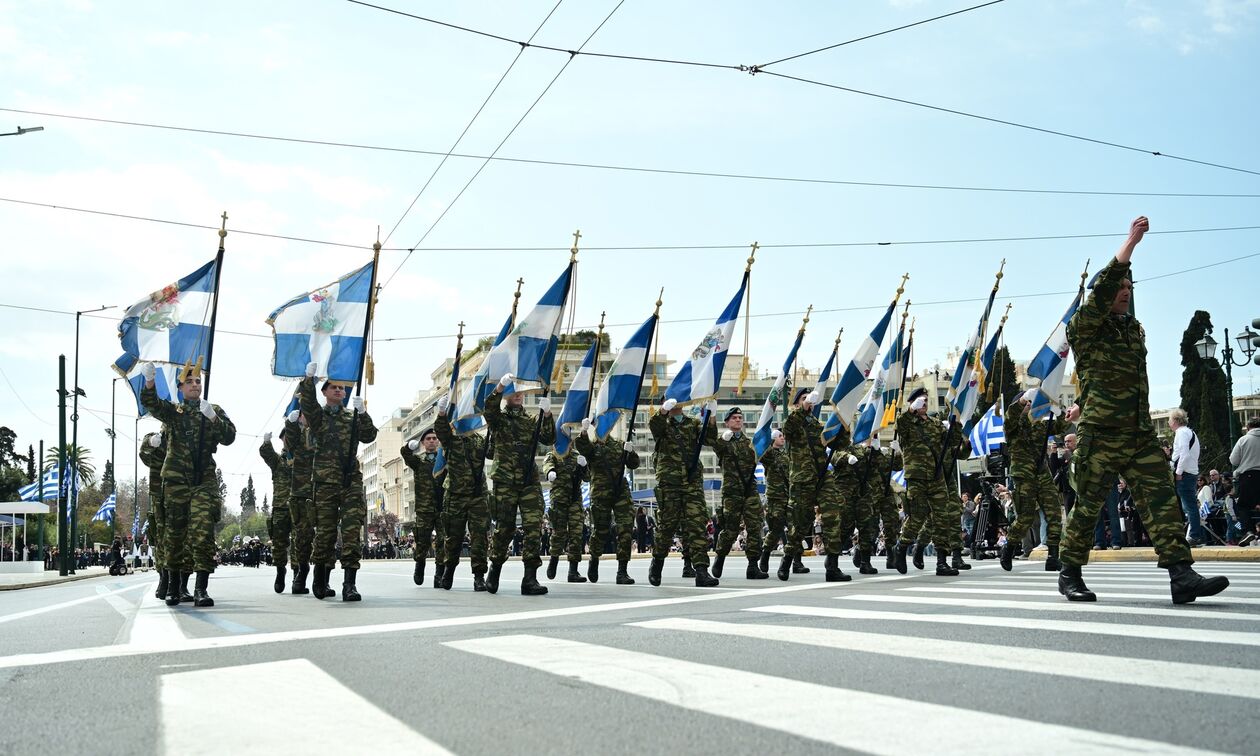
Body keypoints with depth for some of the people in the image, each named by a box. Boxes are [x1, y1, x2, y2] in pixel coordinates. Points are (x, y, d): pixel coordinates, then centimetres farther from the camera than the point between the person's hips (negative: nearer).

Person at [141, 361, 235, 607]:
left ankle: (201, 589, -15)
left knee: (203, 532, -12)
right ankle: (174, 585, 17)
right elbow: (150, 403, -8)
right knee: (175, 532, 5)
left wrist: (213, 418, -15)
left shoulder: (215, 411, 15)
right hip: (176, 481, 1)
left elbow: (229, 437, 2)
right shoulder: (172, 410, 12)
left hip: (205, 481, 0)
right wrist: (149, 382, -29)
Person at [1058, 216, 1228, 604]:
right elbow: (1102, 290, -18)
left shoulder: (1135, 328, 19)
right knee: (1087, 506, 0)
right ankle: (1070, 575, 13)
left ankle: (1181, 576, -12)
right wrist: (1131, 242, -19)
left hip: (1141, 435, 6)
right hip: (1100, 436, -6)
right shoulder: (1083, 327, -1)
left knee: (1162, 498, -6)